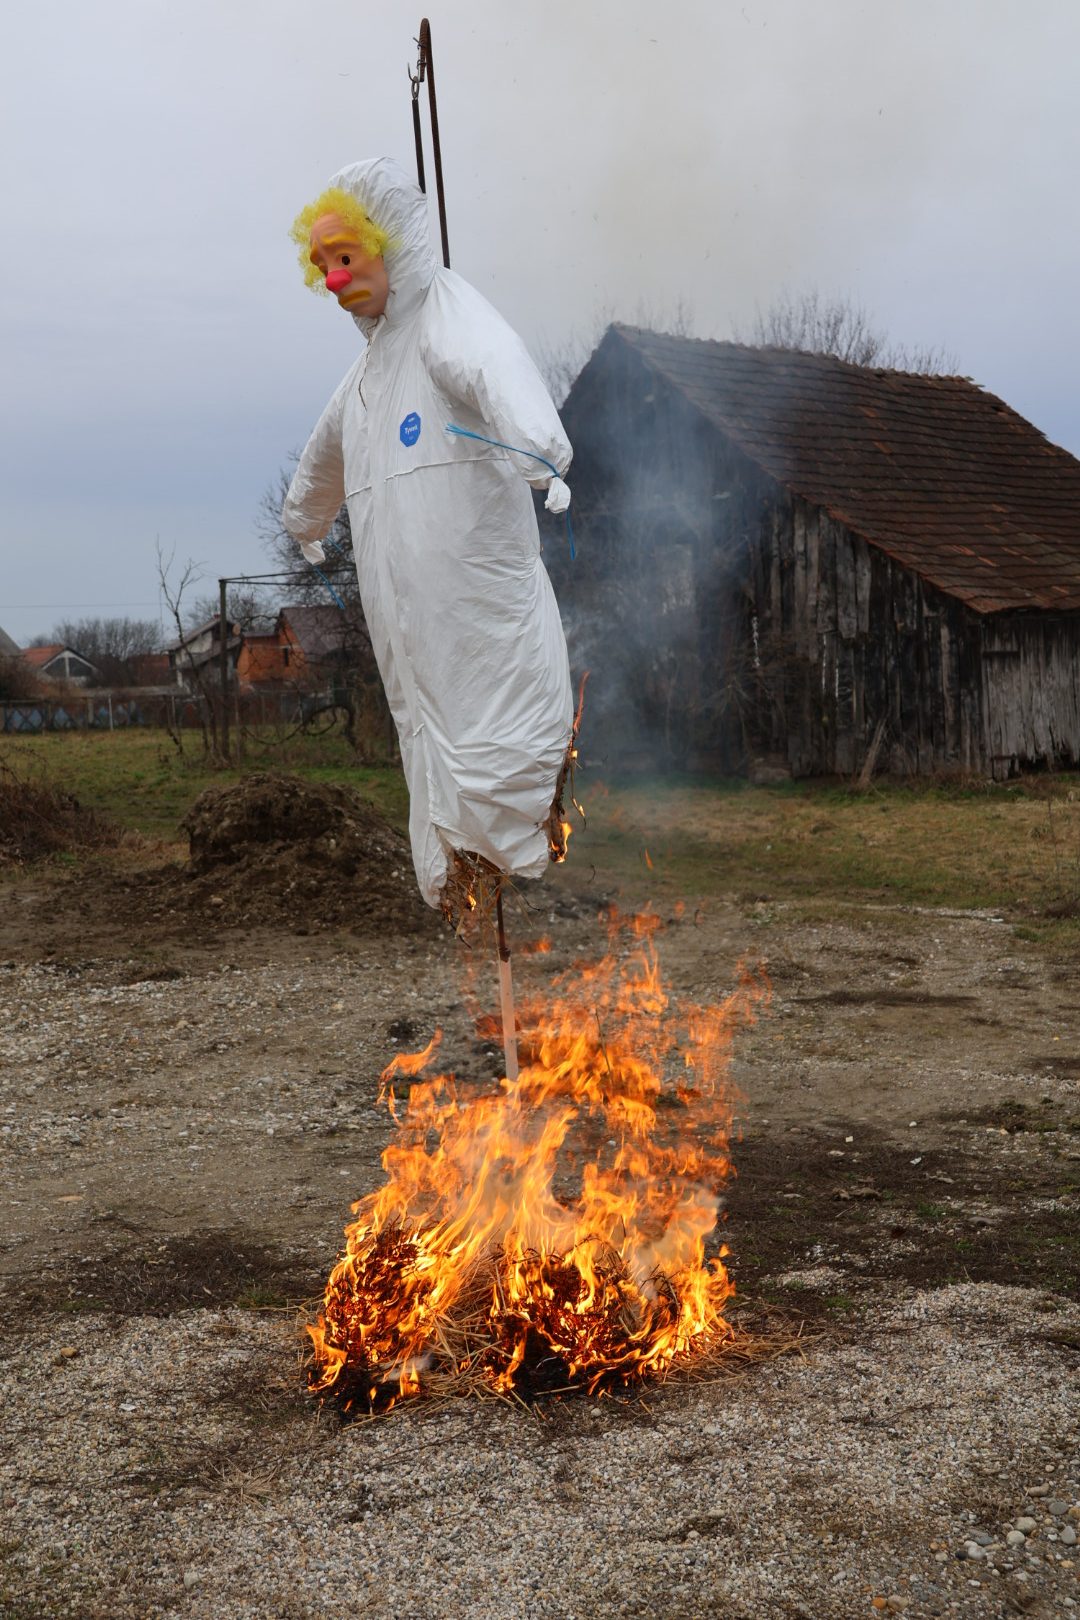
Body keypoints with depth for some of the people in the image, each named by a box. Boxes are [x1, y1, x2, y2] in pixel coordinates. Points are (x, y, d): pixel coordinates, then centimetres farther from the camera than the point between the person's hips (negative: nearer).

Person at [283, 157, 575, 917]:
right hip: (412, 645, 8)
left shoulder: (446, 314, -3)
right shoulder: (367, 370, 25)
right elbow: (324, 461, 47)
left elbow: (497, 367, -29)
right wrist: (304, 525, 67)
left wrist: (540, 449, -51)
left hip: (488, 621, -8)